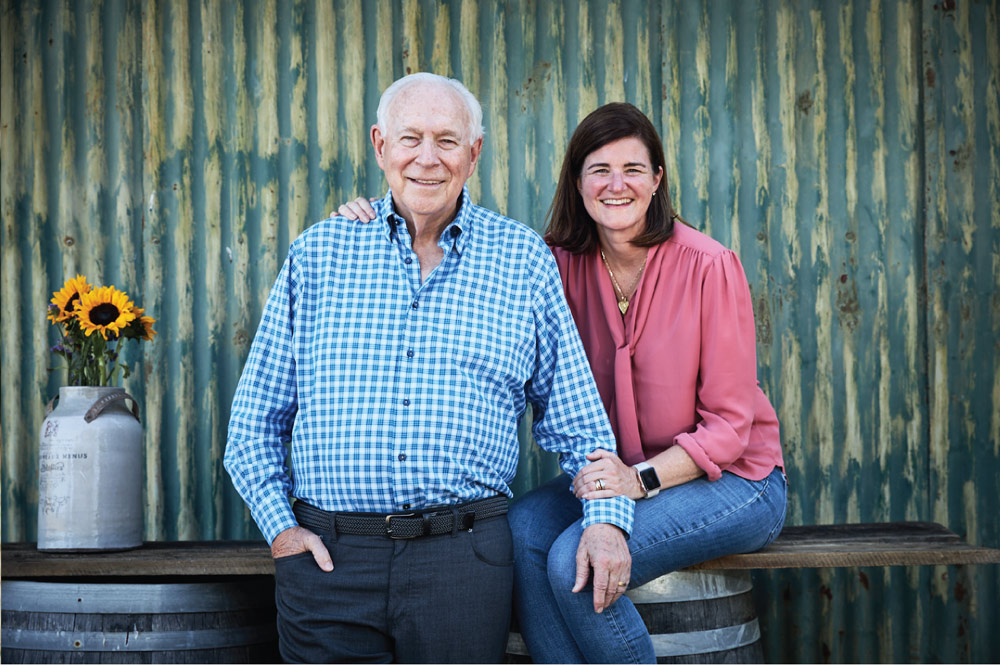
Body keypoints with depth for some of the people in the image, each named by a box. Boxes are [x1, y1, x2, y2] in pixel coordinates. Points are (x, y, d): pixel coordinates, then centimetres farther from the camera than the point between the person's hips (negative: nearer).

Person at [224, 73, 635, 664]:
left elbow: (576, 416, 11)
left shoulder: (523, 259, 7)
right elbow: (257, 415, 11)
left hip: (465, 555, 0)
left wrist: (607, 516, -3)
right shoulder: (317, 254, 8)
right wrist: (279, 524, 0)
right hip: (327, 553, 1)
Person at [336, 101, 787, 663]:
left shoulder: (709, 266, -14)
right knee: (520, 530, -23)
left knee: (576, 559, -27)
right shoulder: (568, 265, -1)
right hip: (623, 474, 5)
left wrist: (642, 478, -28)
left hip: (731, 478, -5)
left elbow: (729, 424, -13)